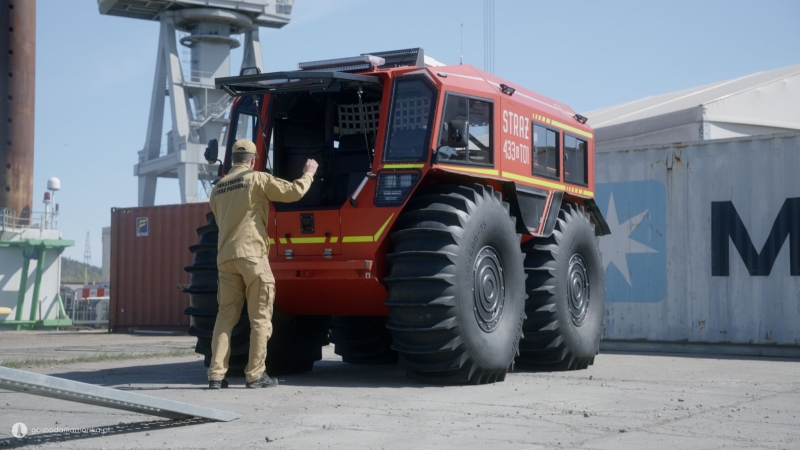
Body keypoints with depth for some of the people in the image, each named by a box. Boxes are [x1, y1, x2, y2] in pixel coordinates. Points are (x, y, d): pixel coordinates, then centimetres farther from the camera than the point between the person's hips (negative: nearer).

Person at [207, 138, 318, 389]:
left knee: (226, 315, 7)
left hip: (225, 256, 5)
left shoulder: (218, 188, 17)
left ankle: (216, 374, -1)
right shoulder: (257, 179, -1)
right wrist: (308, 174, 12)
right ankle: (256, 375, -1)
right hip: (251, 254, -5)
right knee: (260, 317, 1)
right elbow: (293, 192, -7)